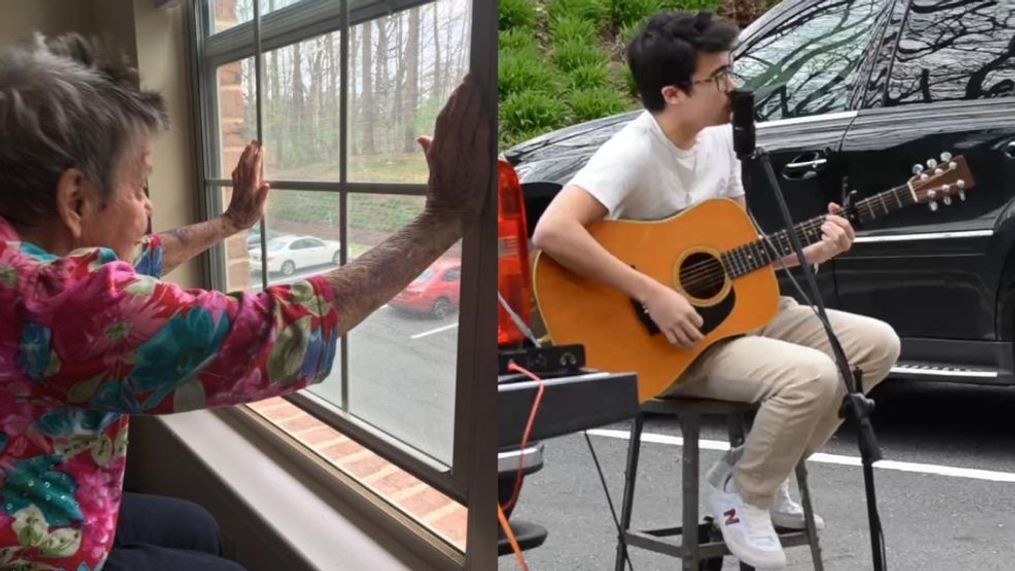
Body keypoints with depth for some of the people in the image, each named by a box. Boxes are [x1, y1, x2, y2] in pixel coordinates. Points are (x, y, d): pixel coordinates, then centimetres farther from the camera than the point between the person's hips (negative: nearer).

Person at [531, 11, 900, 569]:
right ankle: (744, 491, 0)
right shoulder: (635, 151, -20)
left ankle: (761, 466, 13)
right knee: (812, 375, -29)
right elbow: (552, 232, -35)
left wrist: (811, 251, -3)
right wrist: (654, 295, -32)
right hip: (666, 340, -9)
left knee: (877, 343, 4)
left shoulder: (720, 137, 6)